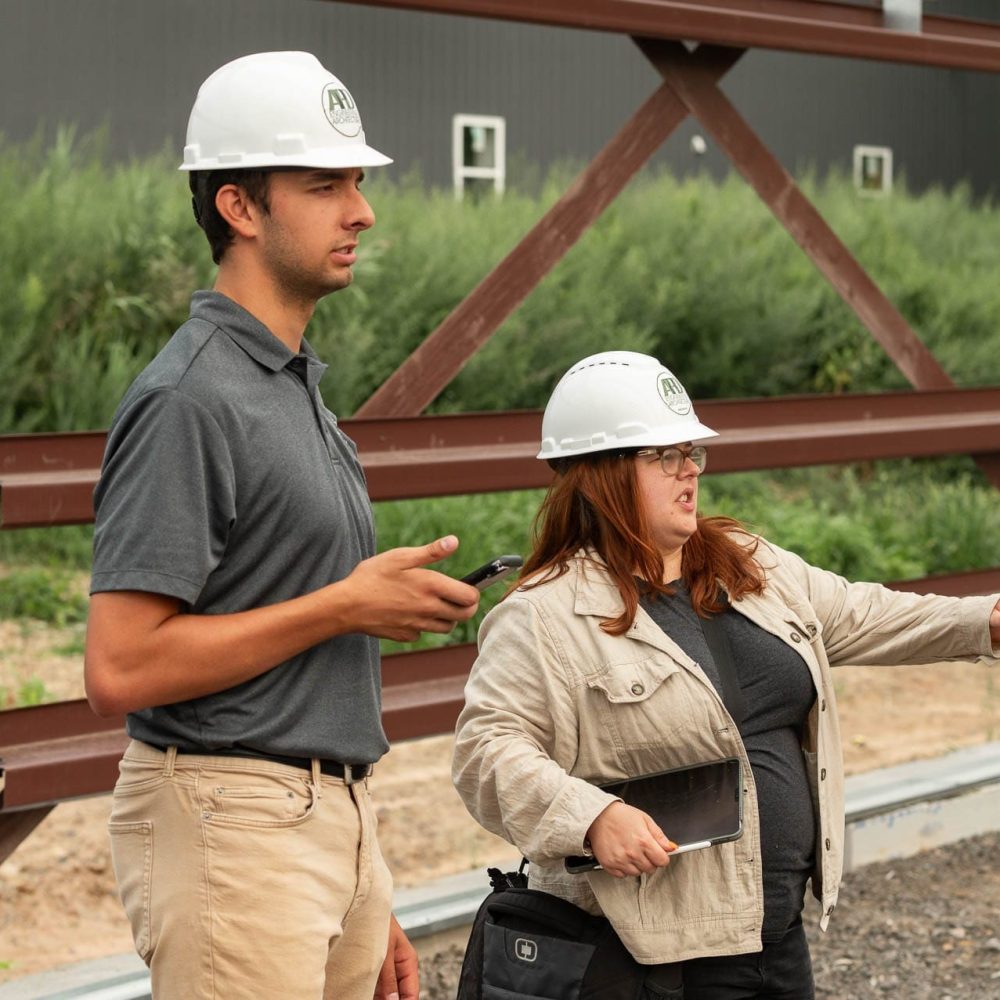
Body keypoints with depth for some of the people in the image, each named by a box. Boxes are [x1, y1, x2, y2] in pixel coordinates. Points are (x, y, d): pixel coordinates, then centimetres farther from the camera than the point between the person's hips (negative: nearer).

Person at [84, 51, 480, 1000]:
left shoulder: (300, 386, 16)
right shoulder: (188, 400, -13)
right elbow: (120, 669, -21)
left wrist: (368, 908, 20)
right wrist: (345, 605, -14)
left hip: (333, 816, 9)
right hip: (229, 817, -9)